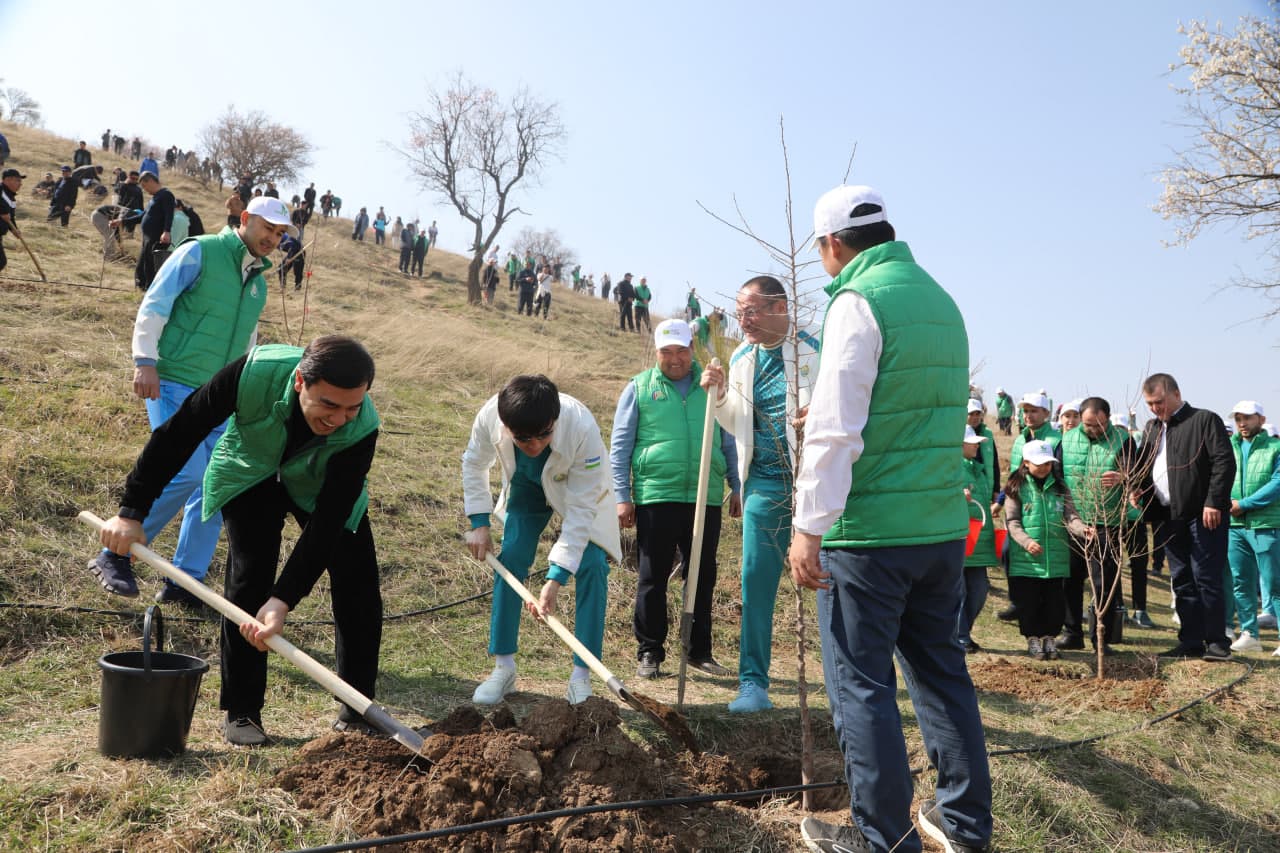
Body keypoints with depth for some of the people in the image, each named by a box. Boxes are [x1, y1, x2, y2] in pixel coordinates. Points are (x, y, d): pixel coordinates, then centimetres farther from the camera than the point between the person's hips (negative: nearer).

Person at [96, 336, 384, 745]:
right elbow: (178, 434, -25)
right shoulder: (255, 373, -39)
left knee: (358, 586, -8)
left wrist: (284, 599, -41)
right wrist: (132, 511, -21)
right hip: (250, 476, -1)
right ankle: (240, 712, 2)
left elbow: (327, 522, -35)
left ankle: (358, 711, 6)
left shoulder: (362, 428, -37)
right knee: (248, 578, -14)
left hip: (322, 487, 1)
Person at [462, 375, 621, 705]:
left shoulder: (582, 427, -43)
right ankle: (503, 668, 7)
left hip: (580, 489, -2)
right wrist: (479, 522, -12)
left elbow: (581, 507, -36)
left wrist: (555, 578, -38)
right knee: (510, 560, -5)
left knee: (591, 566, -14)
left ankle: (582, 675, -4)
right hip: (526, 485, 3)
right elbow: (474, 464, -9)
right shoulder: (490, 416, -34)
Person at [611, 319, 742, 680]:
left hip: (706, 500, 2)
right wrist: (622, 497, -1)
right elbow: (620, 446, 5)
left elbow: (729, 442, 16)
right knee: (652, 579, 5)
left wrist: (737, 488, 11)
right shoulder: (639, 388, 6)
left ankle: (700, 651, 22)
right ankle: (649, 652, 16)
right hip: (656, 498, -2)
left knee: (703, 578, 9)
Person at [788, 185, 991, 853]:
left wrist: (810, 526, -15)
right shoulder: (941, 301, 15)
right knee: (941, 670, 17)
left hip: (868, 531, -8)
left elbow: (835, 429, -18)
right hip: (943, 525, 8)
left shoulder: (858, 301, -11)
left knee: (861, 683, 3)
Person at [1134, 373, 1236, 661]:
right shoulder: (1152, 428, 17)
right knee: (1181, 582, 10)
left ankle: (1217, 642, 6)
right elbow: (1144, 465, 23)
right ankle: (1191, 643, 17)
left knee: (1206, 579, -4)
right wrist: (1137, 488, 3)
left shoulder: (1205, 420, -4)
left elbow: (1224, 462, -11)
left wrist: (1214, 502, -17)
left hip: (1203, 515, -7)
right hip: (1169, 516, 7)